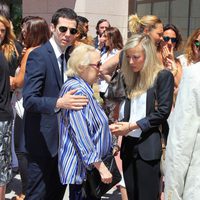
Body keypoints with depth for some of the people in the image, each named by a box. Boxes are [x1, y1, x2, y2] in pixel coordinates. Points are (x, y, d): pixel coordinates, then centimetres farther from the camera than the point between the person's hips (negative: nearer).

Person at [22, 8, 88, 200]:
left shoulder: (68, 56, 10)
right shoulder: (38, 55, -16)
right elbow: (29, 99, -25)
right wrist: (58, 103, -40)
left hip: (62, 138, 8)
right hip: (42, 139, -8)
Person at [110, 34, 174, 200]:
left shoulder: (164, 76, -5)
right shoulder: (132, 77, 15)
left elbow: (163, 112, -12)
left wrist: (132, 126, -13)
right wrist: (120, 125, -2)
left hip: (148, 147, -6)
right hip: (129, 144, 7)